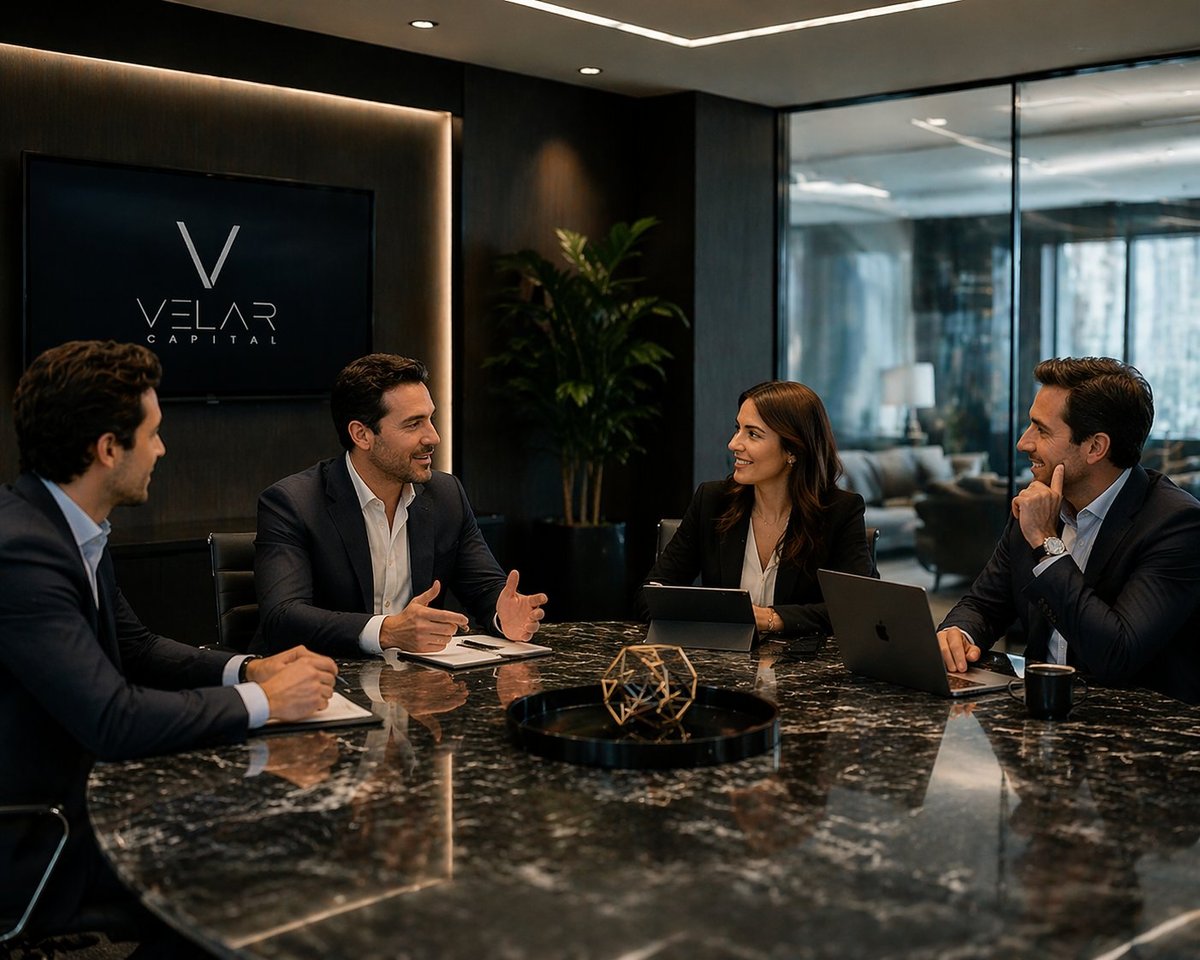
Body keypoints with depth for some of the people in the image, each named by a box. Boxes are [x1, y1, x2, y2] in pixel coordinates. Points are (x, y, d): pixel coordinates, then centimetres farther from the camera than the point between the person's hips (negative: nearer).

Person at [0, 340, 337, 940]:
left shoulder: (71, 528, 3)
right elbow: (112, 719, -30)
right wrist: (264, 700, -20)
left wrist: (248, 670, -4)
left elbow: (137, 648, 12)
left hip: (82, 783, 9)